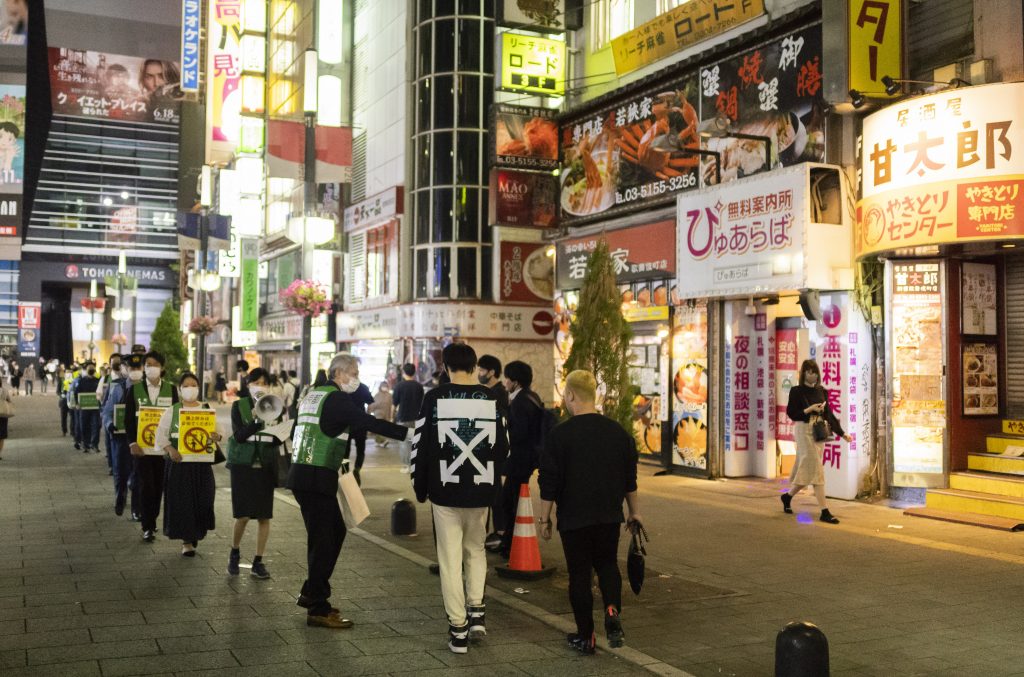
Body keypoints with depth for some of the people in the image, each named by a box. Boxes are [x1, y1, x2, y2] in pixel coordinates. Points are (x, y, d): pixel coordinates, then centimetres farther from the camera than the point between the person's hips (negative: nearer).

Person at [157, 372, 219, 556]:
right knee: (181, 501, -3)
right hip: (179, 461, -1)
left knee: (202, 499, 1)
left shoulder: (207, 409, 7)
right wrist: (169, 449, -18)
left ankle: (196, 533, 27)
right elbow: (161, 434, -1)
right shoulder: (171, 411, 3)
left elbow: (219, 430, 5)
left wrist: (217, 437, -19)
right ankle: (186, 541, 5)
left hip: (202, 462, 1)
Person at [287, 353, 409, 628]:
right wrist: (408, 433, -20)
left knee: (335, 531, 18)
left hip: (301, 474, 9)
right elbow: (369, 423, -19)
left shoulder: (313, 395, 17)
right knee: (323, 540, -3)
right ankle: (318, 610, 3)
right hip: (317, 478, -9)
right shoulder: (336, 399, -11)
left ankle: (312, 594, 25)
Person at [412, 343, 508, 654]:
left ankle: (458, 628, 7)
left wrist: (420, 487, 7)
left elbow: (421, 445, -6)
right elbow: (502, 446, 4)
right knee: (476, 550, 23)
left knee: (450, 559, 5)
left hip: (445, 491, -2)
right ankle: (476, 611, 16)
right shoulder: (491, 398, 0)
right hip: (481, 491, 2)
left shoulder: (435, 398, -7)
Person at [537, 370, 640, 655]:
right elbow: (630, 479, 8)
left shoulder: (559, 434, -12)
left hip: (574, 518, -3)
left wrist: (545, 518, 0)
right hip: (609, 515, 4)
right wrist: (634, 512, 19)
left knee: (579, 573, 8)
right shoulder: (618, 432, 1)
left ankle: (585, 637, 13)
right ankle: (612, 610, -5)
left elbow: (549, 483, -10)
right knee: (607, 564, 20)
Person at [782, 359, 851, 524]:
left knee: (806, 469, 7)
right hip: (803, 430, -6)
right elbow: (791, 413, -7)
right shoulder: (796, 391, -4)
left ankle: (788, 496, 27)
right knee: (816, 470, -9)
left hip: (819, 432, 6)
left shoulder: (822, 391, 10)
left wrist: (842, 433, 4)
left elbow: (828, 414, 10)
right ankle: (824, 511, -8)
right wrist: (810, 409, -17)